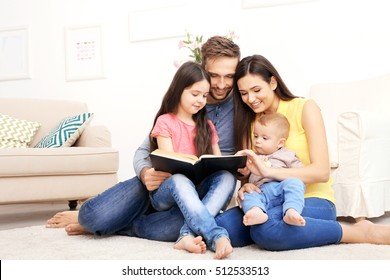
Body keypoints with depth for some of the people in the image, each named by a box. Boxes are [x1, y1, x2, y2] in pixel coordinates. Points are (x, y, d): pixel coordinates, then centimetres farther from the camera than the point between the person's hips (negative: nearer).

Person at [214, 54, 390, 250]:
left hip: (313, 200, -3)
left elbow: (321, 171, -14)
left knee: (265, 228, -37)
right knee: (220, 225, -27)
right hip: (270, 202, 3)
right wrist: (245, 187, -19)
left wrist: (269, 172, -27)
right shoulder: (248, 121, 12)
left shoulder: (305, 108, -3)